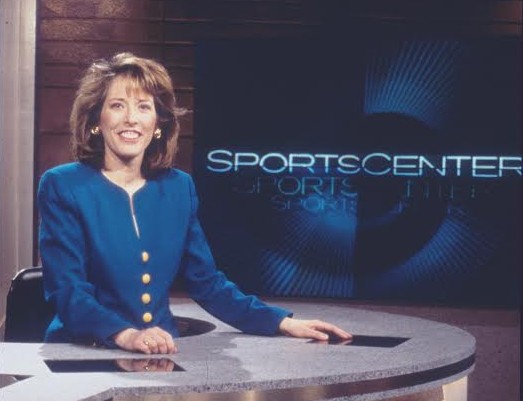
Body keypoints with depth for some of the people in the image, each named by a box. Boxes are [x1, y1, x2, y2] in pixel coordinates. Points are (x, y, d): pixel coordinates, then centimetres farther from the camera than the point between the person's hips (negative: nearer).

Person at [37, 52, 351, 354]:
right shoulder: (62, 187, -4)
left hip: (162, 356, 3)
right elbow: (67, 290, -12)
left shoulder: (179, 188, 10)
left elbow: (207, 283, 14)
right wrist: (125, 335, -30)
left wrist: (283, 323, 3)